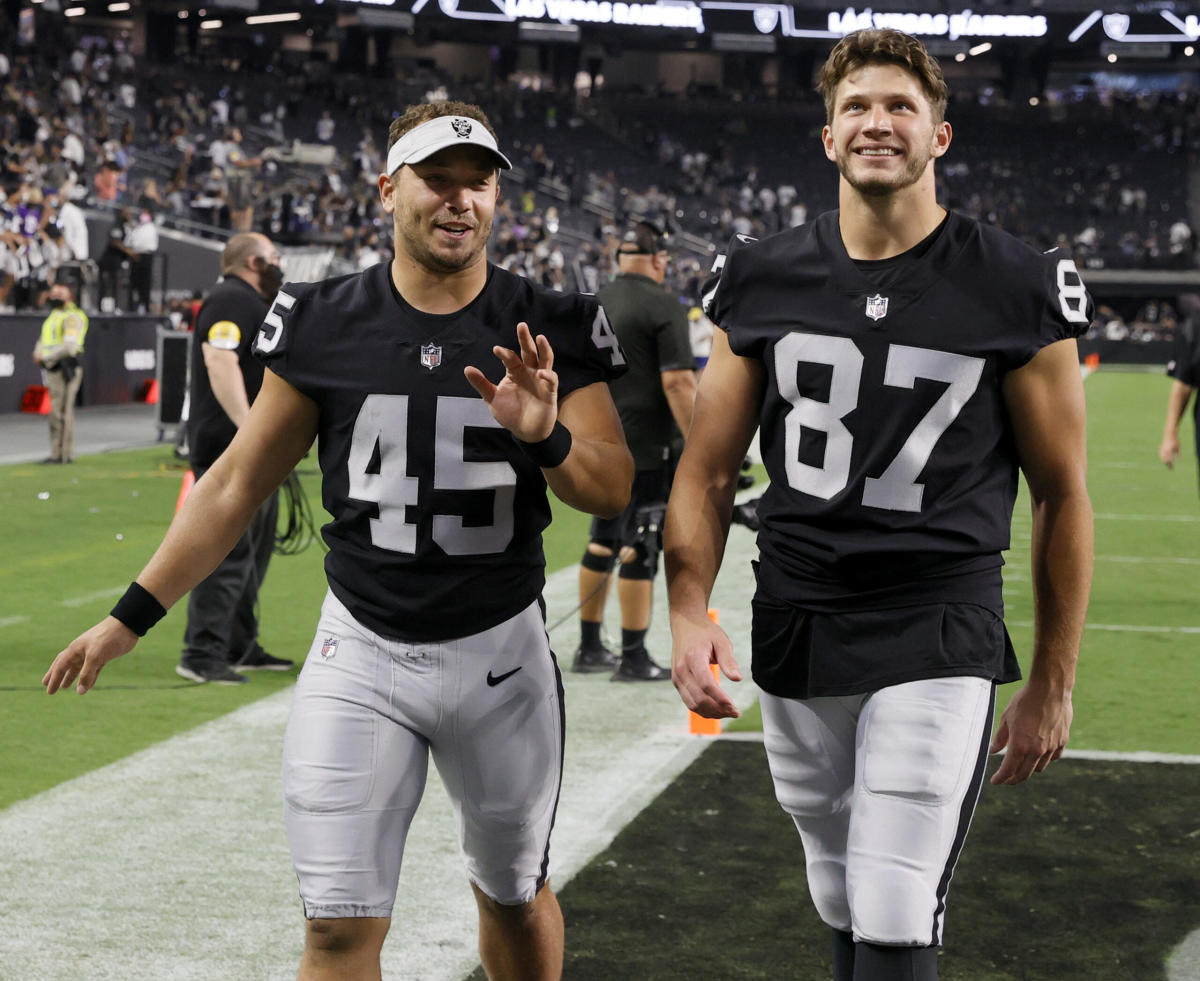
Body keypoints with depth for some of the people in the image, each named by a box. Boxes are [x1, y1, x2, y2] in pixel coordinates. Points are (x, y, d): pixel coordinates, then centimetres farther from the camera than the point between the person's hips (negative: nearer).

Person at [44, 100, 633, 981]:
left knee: (514, 897, 16)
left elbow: (613, 491, -4)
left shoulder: (549, 331, -4)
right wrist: (134, 615, 7)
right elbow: (240, 484, 6)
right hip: (362, 653, 0)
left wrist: (546, 438, -26)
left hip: (500, 653, 0)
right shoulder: (324, 324, -2)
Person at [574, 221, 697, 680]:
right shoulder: (663, 306, -11)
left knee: (603, 540, 15)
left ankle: (590, 647, 21)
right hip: (645, 448, -7)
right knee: (640, 547, -3)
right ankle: (633, 658, 0)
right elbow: (677, 382, -19)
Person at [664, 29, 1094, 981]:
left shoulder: (1015, 289, -5)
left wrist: (1053, 681, 2)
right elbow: (709, 470, 7)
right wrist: (689, 612, -8)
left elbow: (1061, 494, 1)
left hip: (938, 641, -4)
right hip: (794, 630, 4)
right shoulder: (764, 280, 3)